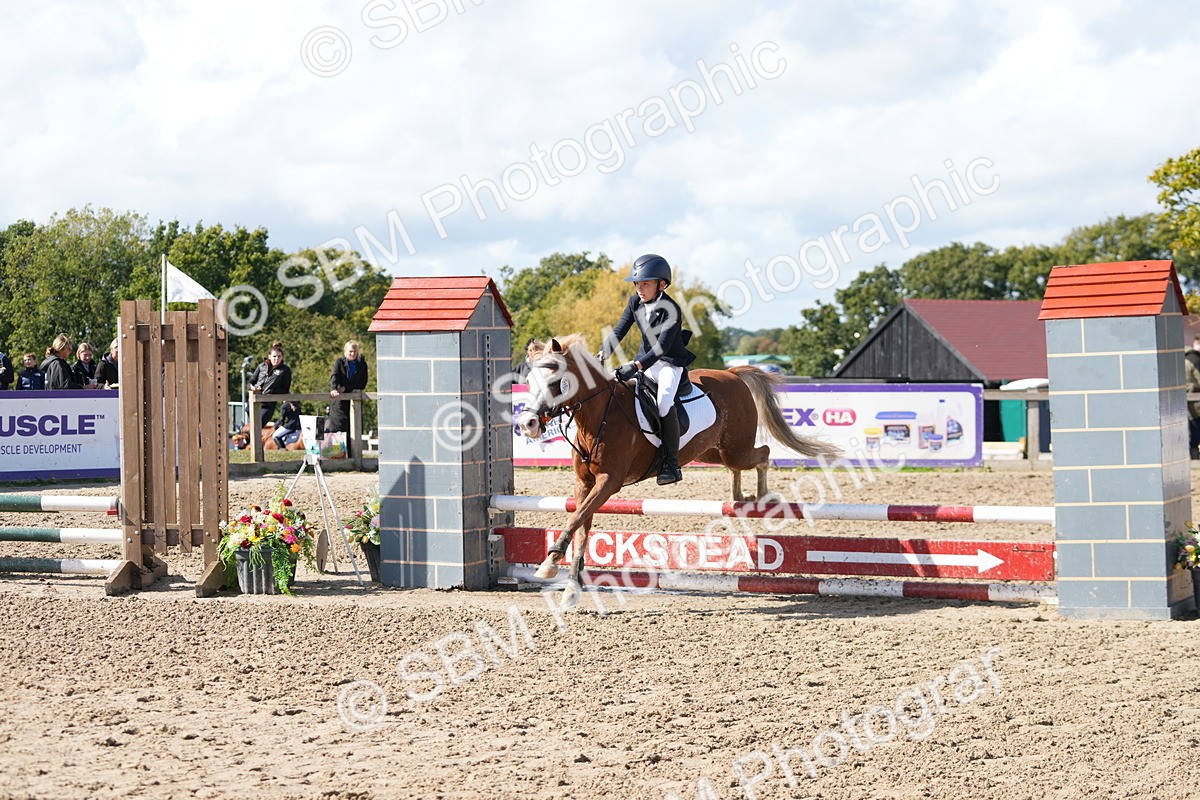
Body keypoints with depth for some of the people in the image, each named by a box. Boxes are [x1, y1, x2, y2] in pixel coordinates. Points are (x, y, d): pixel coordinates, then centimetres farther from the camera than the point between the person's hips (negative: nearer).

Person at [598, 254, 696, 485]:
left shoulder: (671, 309, -23)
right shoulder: (635, 302, -1)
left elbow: (662, 347, -29)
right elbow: (619, 331, 0)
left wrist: (635, 366, -40)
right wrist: (602, 355, -17)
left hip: (670, 364, -8)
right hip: (645, 360, 8)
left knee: (664, 403, -29)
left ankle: (671, 465, -23)